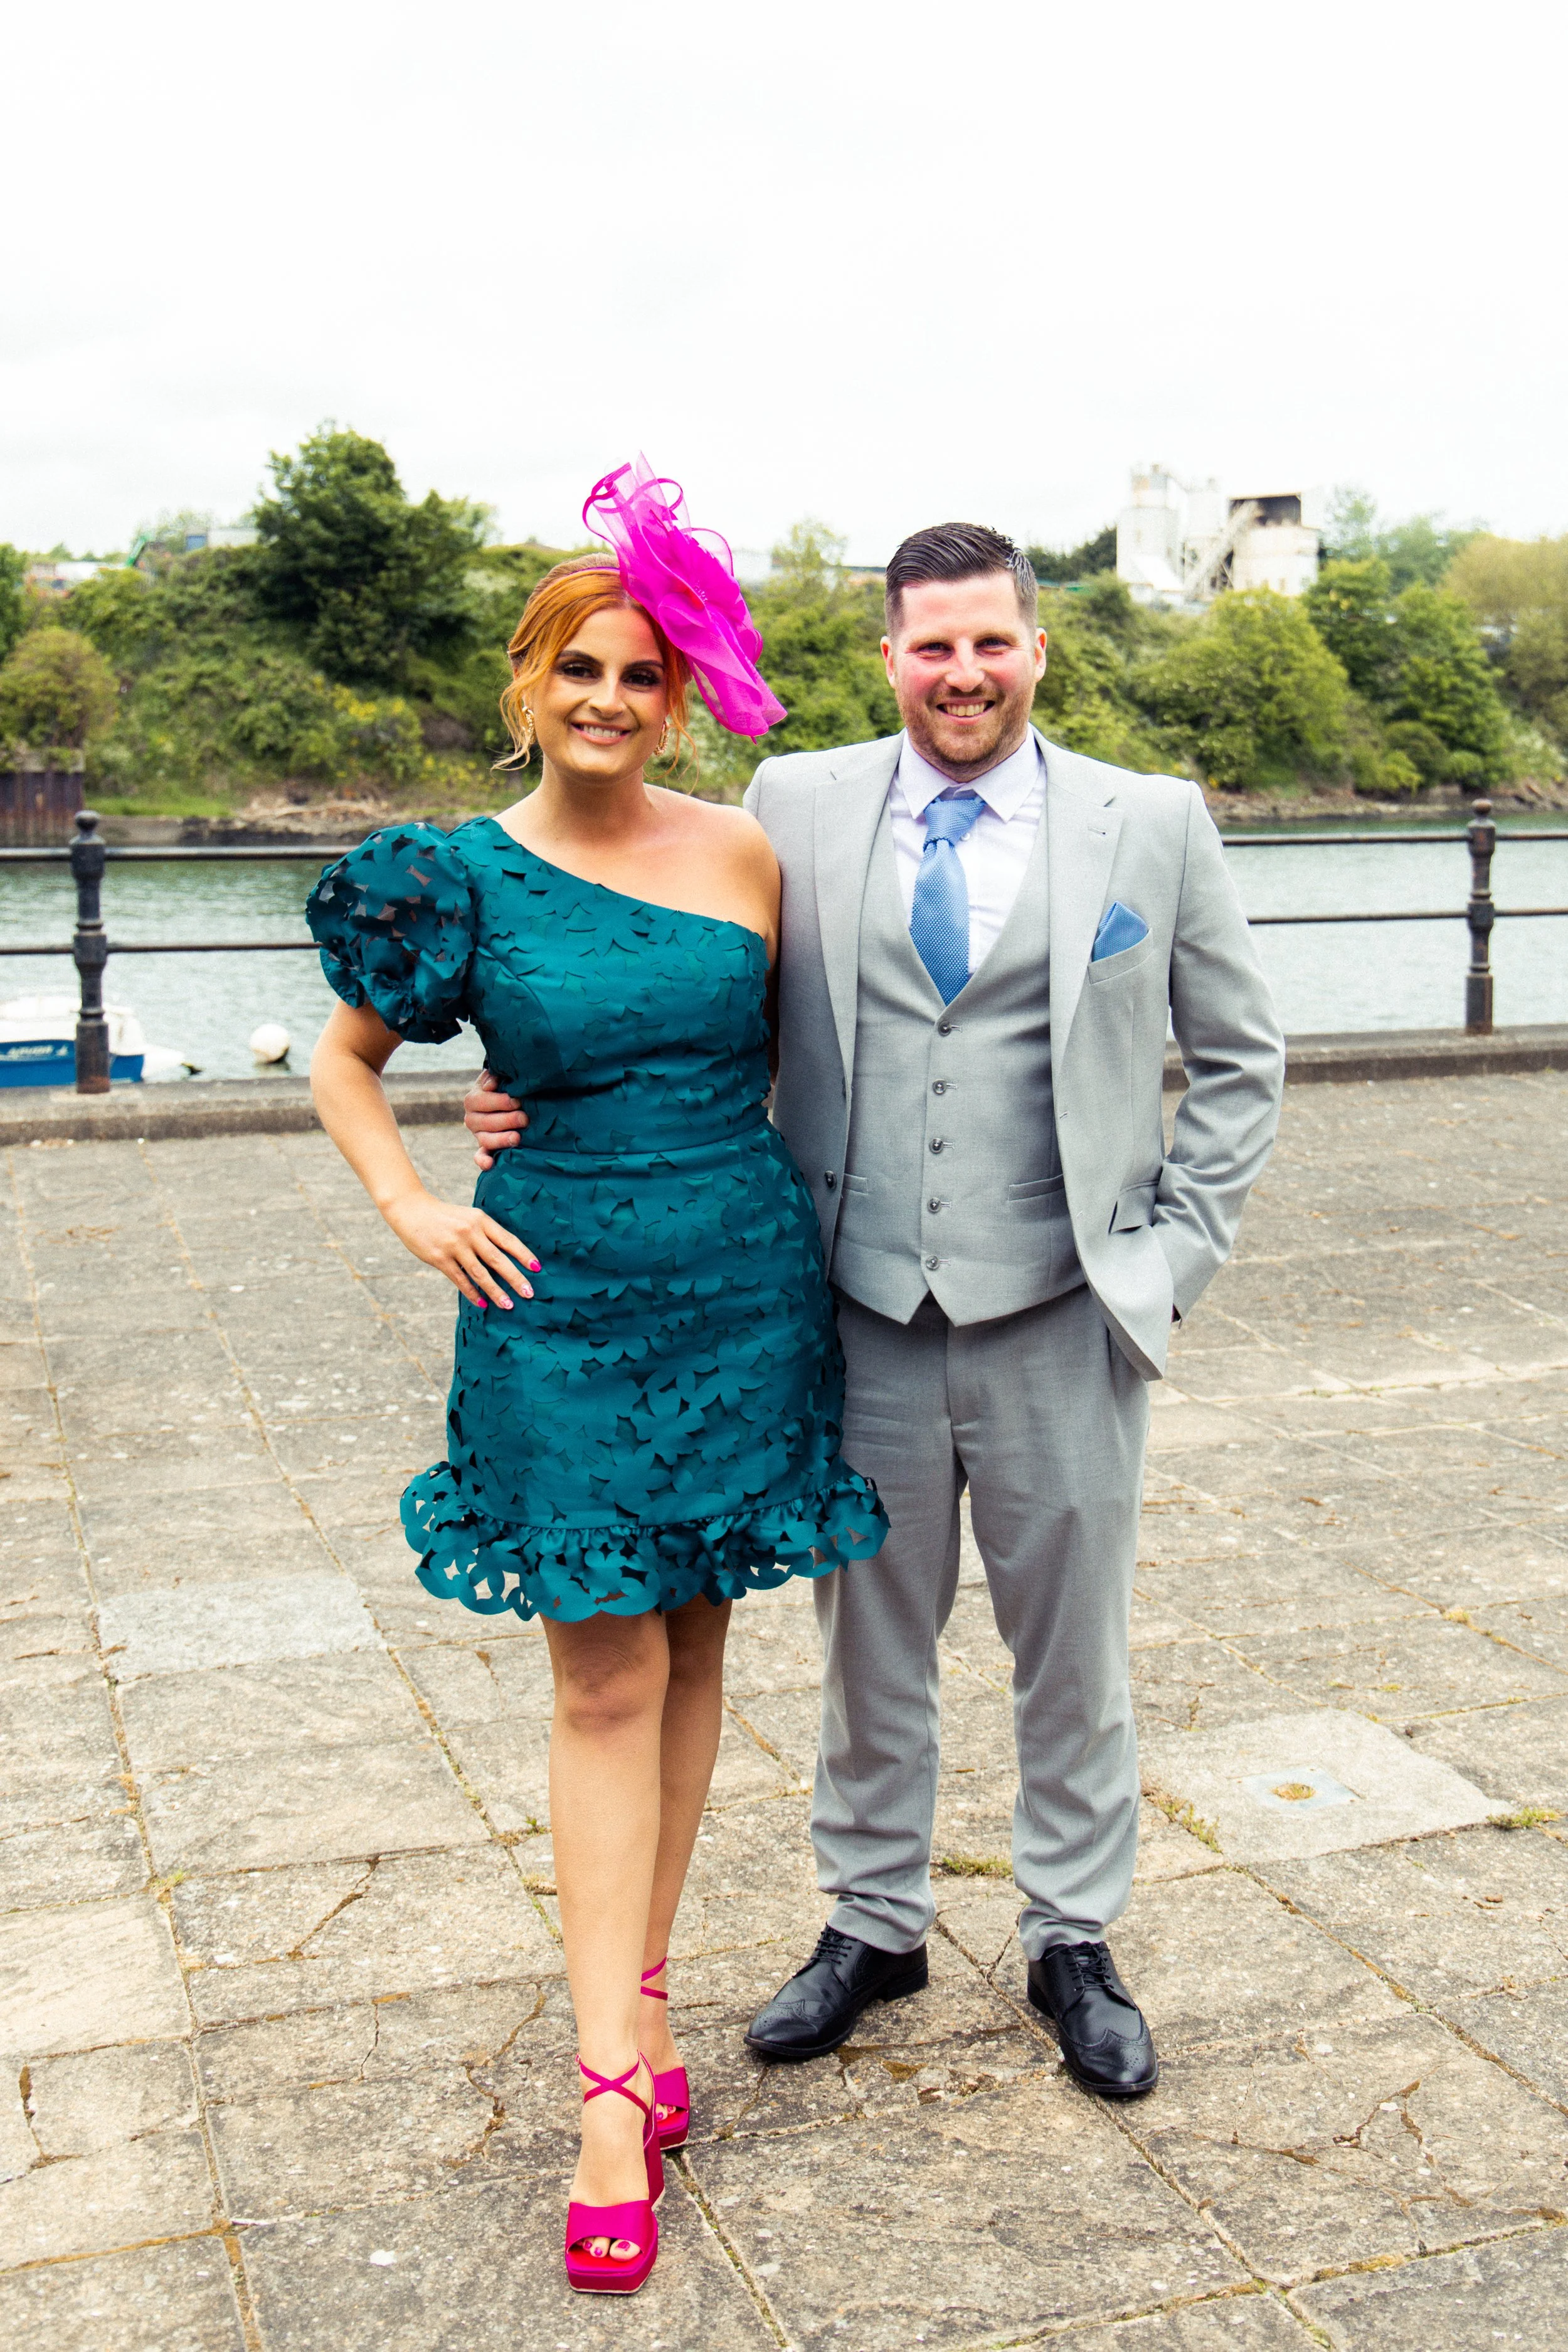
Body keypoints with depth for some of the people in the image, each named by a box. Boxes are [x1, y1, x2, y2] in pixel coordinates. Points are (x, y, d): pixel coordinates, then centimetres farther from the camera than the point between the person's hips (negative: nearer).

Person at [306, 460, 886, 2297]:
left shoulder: (744, 855, 0)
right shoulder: (469, 876, -3)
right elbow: (342, 1059, 9)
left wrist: (792, 1199, 7)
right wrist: (410, 1208, -3)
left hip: (741, 1294, 2)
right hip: (562, 1304, -2)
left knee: (692, 1646, 11)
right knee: (605, 1678, -1)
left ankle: (642, 1983, 28)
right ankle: (612, 2084, 5)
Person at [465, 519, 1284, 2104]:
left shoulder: (1152, 824, 1)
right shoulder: (795, 809, 2)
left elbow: (1240, 1059, 8)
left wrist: (1177, 1248, -1)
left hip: (1061, 1318, 0)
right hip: (861, 1316, 1)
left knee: (1073, 1649, 13)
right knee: (867, 1639, 15)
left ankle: (1073, 1941, 34)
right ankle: (871, 1923, 36)